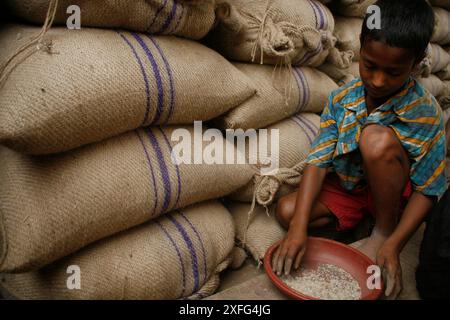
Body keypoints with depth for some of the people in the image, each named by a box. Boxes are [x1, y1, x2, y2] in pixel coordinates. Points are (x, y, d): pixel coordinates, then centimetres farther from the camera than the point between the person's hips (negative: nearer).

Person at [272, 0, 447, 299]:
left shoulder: (425, 113, -23)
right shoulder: (342, 100, -15)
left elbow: (428, 190, -19)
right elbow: (318, 162, -20)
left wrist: (393, 245, -31)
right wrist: (299, 226, -32)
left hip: (394, 193, -3)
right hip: (347, 185, 3)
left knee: (377, 139, -34)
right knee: (287, 211, -18)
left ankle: (384, 230, -11)